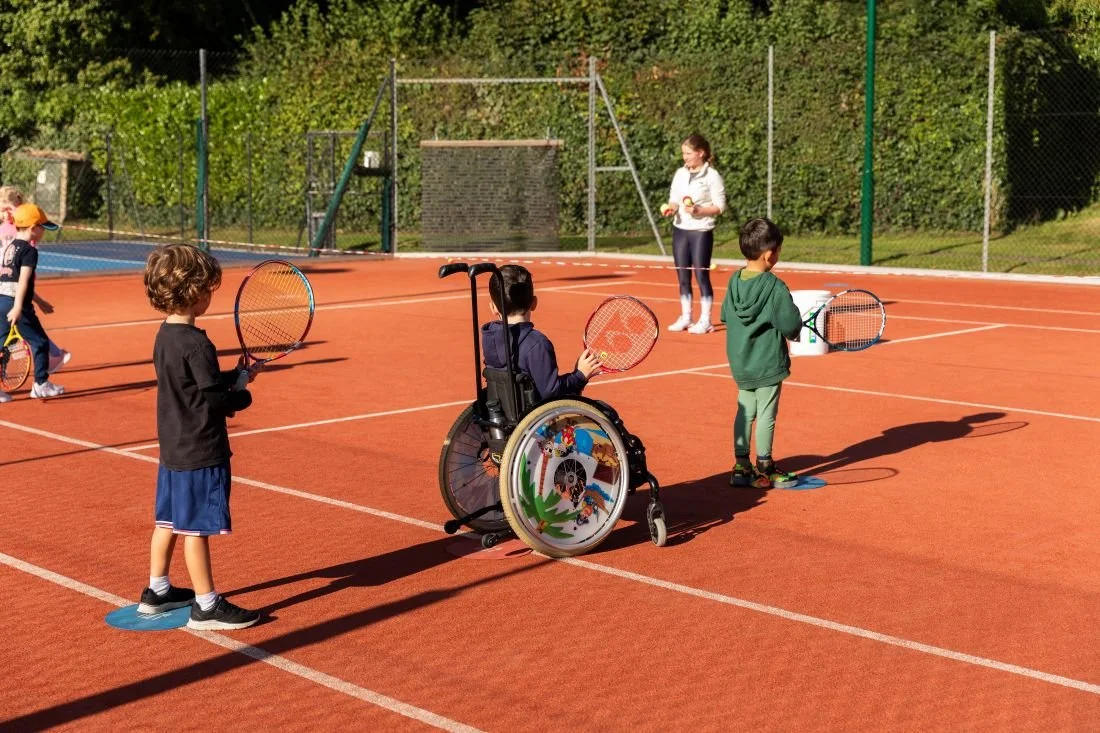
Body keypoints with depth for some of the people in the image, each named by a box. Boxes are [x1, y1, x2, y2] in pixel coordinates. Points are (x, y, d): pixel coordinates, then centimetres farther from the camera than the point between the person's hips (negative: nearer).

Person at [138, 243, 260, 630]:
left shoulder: (165, 336, 7)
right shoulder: (196, 344, -22)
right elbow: (216, 400, -22)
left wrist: (235, 377, 9)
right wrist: (243, 396, -3)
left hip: (173, 449, 9)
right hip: (201, 453, -9)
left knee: (169, 521, 19)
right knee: (197, 527, -2)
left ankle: (157, 591, 31)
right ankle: (206, 606, 7)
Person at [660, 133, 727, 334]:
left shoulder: (712, 176, -8)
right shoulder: (680, 174, 9)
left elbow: (719, 206, -8)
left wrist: (699, 210, -22)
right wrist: (670, 208, -8)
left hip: (701, 231, -6)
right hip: (680, 229, 6)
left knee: (701, 276, -3)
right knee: (683, 277, 8)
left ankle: (705, 320, 3)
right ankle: (685, 317, 16)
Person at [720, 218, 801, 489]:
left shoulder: (734, 281, 0)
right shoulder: (775, 287, -19)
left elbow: (725, 316, 11)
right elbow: (790, 325, -19)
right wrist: (797, 325, 3)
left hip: (739, 362, 6)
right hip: (768, 363, -6)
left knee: (745, 411, 14)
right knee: (766, 415, 4)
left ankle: (741, 467, 19)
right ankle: (764, 470, 13)